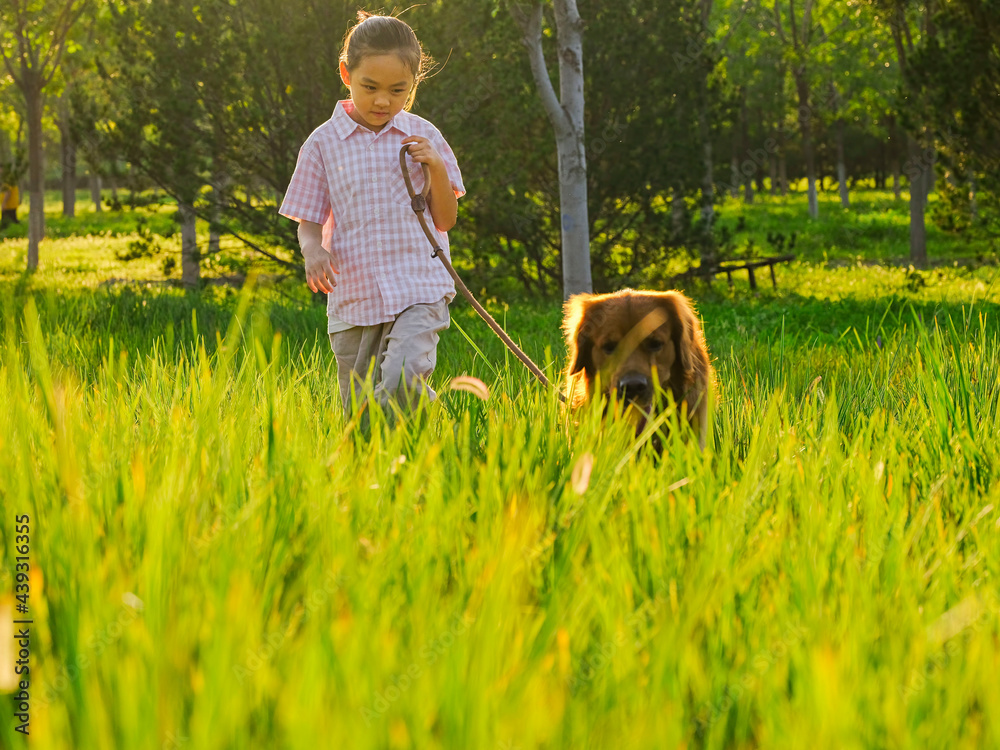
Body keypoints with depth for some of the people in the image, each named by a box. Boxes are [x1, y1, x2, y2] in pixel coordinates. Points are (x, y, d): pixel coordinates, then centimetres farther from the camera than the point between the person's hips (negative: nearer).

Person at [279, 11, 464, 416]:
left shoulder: (424, 137, 6)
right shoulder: (324, 143, 4)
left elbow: (446, 219, 8)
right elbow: (308, 220, 8)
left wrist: (437, 169, -9)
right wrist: (313, 249, -14)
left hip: (419, 288, -1)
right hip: (353, 298, 1)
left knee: (403, 380, -28)